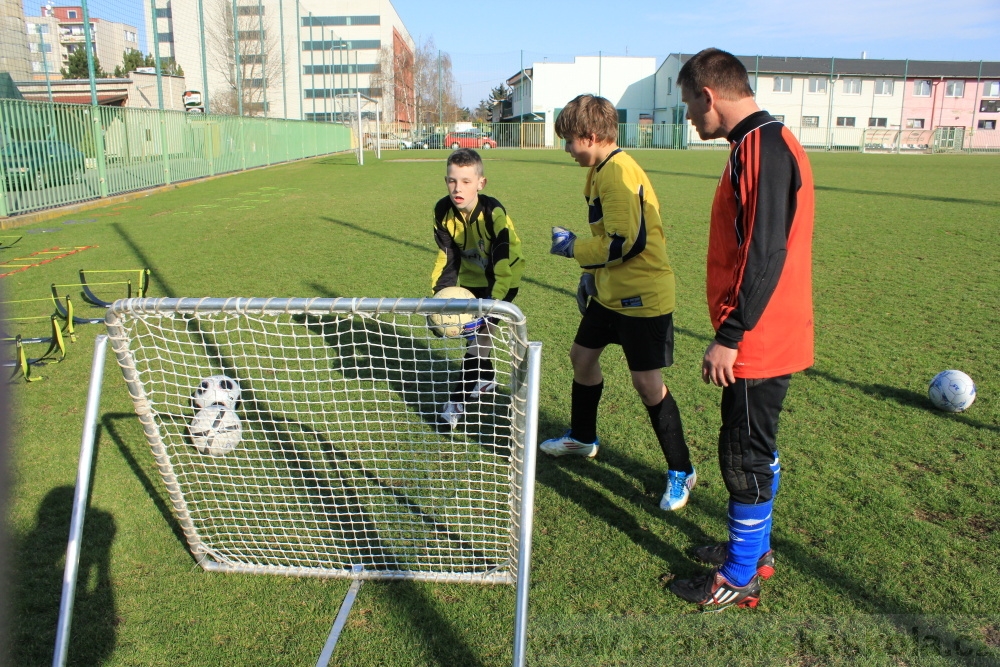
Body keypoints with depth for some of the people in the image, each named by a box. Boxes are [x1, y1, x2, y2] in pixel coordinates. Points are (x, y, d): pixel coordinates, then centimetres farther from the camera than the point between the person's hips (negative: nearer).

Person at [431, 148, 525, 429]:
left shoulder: (493, 213, -31)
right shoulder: (443, 211, -16)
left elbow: (506, 260, -31)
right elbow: (446, 256, -9)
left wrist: (493, 300, -38)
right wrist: (439, 292, -20)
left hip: (501, 281, -5)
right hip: (470, 280, 6)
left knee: (479, 335, -13)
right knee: (471, 333, 13)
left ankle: (459, 399, -2)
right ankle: (485, 378, 40)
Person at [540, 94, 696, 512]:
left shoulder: (619, 172, -21)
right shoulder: (602, 171, 10)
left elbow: (626, 243, -26)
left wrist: (573, 248, -13)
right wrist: (592, 274, 14)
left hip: (642, 296, -10)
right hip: (611, 293, 10)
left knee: (647, 383, -4)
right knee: (581, 355, 19)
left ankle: (681, 472, 12)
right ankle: (582, 437, 40)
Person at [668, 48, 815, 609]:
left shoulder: (762, 148, -18)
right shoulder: (764, 143, 14)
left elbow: (765, 255, -24)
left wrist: (729, 337, -22)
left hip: (760, 343, -10)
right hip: (766, 338, 10)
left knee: (745, 458, 2)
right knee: (756, 452, 20)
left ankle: (738, 579, 17)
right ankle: (755, 549, 36)